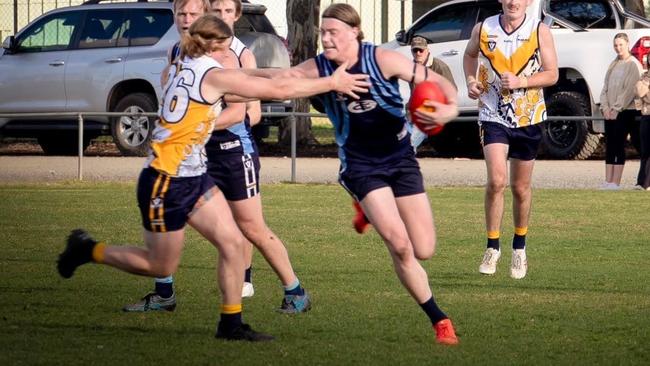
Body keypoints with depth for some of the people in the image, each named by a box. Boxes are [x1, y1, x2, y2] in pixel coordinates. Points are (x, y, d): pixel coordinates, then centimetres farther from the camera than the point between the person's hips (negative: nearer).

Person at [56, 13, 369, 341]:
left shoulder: (174, 71, 7)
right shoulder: (215, 75, -16)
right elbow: (279, 90, -15)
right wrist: (331, 83, -6)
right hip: (165, 182, -9)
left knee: (233, 243, 2)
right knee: (161, 267, 5)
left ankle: (231, 324, 6)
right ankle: (87, 250, 21)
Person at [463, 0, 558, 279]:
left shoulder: (539, 31, -6)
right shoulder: (483, 30, -2)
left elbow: (552, 74, -6)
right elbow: (470, 54, 20)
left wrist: (520, 81, -21)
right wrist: (471, 81, 3)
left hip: (528, 119, 1)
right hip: (493, 117, -1)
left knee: (521, 187, 11)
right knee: (497, 180, -19)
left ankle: (519, 248, 30)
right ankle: (492, 248, -6)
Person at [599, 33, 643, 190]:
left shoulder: (633, 64, -6)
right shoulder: (613, 64, 16)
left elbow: (630, 90, -14)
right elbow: (605, 87, 14)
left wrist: (617, 108, -15)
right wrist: (605, 107, -1)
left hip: (625, 111, -7)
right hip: (610, 112, 7)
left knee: (619, 146, -8)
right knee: (609, 146, 3)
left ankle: (615, 182, -9)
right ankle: (608, 181, 3)